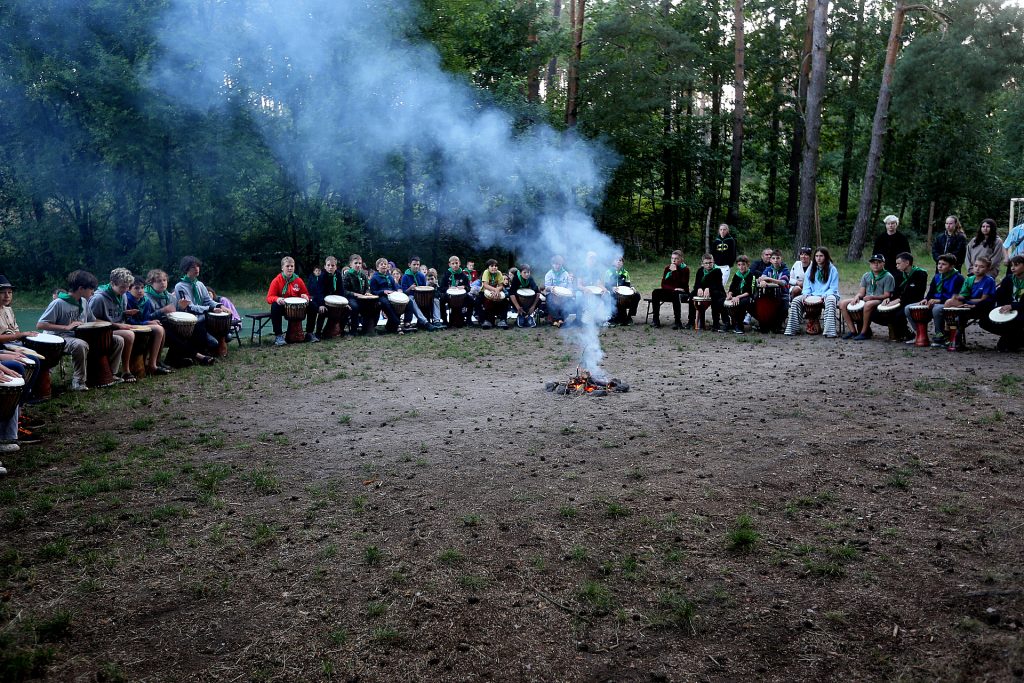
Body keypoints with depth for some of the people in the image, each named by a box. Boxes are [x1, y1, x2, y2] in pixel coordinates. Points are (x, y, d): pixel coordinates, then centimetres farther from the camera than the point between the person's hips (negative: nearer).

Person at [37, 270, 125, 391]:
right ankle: (78, 381, -25)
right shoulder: (59, 303, -13)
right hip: (63, 339, -7)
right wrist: (66, 327, -21)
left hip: (82, 336, 7)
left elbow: (92, 322, 21)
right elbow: (40, 325, -16)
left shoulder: (83, 302, 9)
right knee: (80, 345, -42)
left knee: (118, 341, -4)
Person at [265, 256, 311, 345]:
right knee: (274, 307, -36)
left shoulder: (298, 280, 1)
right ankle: (278, 336, -28)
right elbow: (269, 298, -11)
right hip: (282, 306, -3)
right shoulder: (276, 281, -7)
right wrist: (277, 299, -34)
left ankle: (309, 333, -5)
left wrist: (305, 296, -16)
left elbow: (306, 294, 10)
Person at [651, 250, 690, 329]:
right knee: (655, 292, -22)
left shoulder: (685, 269, -8)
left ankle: (678, 322, -33)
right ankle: (656, 320, -23)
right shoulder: (667, 268, 4)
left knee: (675, 294, -38)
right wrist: (674, 288, -18)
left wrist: (675, 271, -23)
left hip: (682, 293, -4)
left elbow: (680, 285, -20)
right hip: (669, 292, 4)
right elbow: (663, 284, -1)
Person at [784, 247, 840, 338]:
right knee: (796, 300, -19)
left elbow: (833, 288, -5)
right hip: (812, 295, 4)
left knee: (831, 300, -39)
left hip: (827, 295, -4)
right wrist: (805, 294, -12)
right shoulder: (811, 269, 11)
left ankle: (829, 332, -45)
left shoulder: (832, 269, -1)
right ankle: (791, 329, -18)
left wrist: (825, 295, -24)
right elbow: (807, 285, 10)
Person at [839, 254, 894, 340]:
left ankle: (864, 333, -28)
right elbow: (861, 292, 12)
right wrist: (857, 296, -12)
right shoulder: (866, 276, 17)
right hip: (865, 299, 7)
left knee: (868, 304, -42)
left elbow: (886, 295, -8)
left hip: (880, 301, -7)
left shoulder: (888, 277, 0)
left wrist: (872, 297, -22)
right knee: (842, 303, -11)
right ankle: (853, 331, -14)